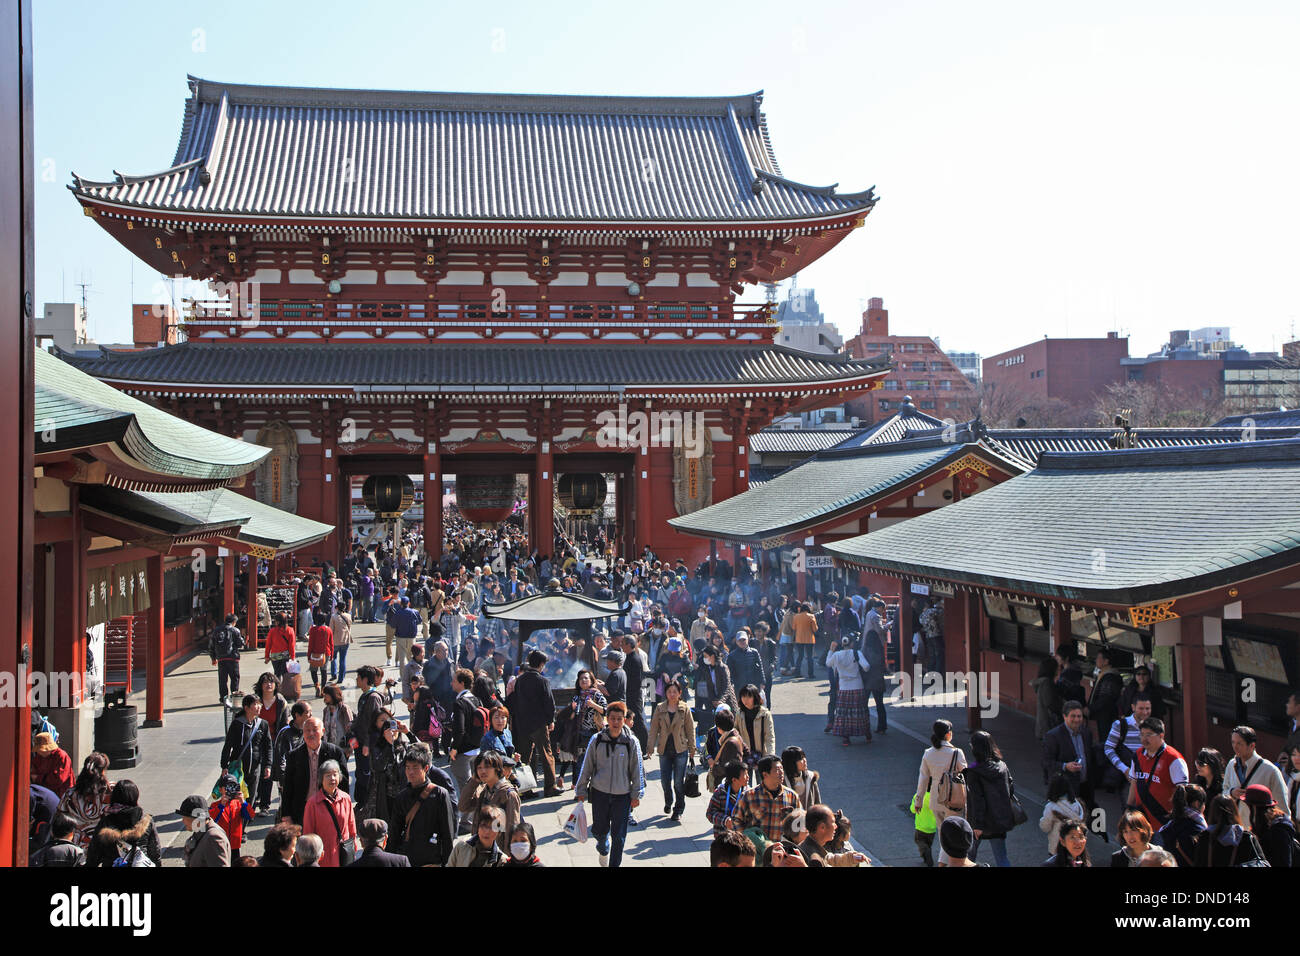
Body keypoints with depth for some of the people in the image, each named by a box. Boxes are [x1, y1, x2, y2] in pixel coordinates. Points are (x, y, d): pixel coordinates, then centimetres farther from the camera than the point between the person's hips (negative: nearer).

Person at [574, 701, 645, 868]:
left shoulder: (631, 742, -4)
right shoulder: (596, 740, -2)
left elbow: (637, 770, 2)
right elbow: (587, 767, 5)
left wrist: (636, 794, 1)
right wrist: (581, 790, 7)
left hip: (622, 795, -1)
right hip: (600, 792, 1)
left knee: (619, 835, 0)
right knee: (599, 829, 12)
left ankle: (614, 864, 17)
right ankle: (603, 849, 45)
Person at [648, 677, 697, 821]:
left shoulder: (685, 709, 0)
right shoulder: (660, 708, 3)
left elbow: (690, 731, 3)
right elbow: (654, 729, 5)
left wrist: (692, 751, 2)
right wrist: (650, 748, 0)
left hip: (680, 750, -2)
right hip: (664, 750, 2)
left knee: (679, 782, -3)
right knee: (665, 781, 6)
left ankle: (678, 810, 13)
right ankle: (668, 803, 34)